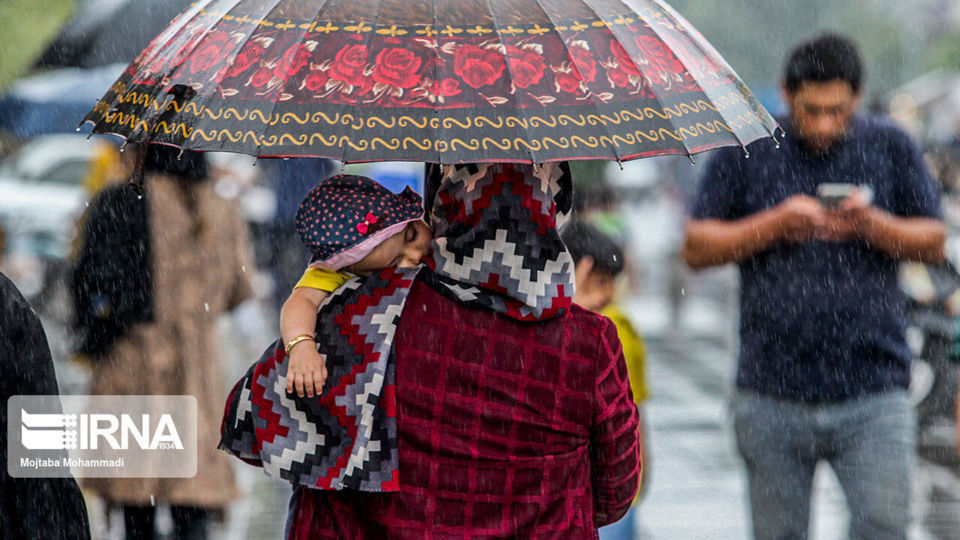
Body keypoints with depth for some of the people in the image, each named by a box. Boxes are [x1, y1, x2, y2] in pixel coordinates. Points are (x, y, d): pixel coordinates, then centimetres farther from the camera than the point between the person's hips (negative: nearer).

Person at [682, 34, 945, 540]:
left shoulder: (890, 147, 6)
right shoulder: (745, 150, 3)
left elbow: (934, 242, 7)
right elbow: (696, 247, 1)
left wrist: (872, 223, -12)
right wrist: (776, 222, -12)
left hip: (873, 391, 0)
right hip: (771, 396, 0)